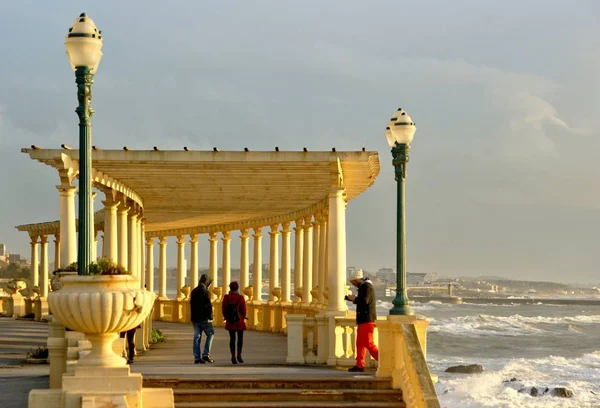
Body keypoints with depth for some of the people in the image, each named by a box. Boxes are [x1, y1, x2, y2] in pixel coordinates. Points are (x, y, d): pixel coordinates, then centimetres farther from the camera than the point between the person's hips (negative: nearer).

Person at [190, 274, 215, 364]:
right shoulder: (205, 292, -11)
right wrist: (210, 317, -5)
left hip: (195, 318, 7)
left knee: (197, 337, 7)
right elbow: (208, 306, -14)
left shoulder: (194, 291, 12)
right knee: (210, 334, 6)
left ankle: (197, 357, 6)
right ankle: (206, 354, -3)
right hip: (204, 318, -7)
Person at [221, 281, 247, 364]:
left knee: (232, 339, 8)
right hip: (239, 321, -2)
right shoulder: (241, 298, -11)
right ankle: (239, 355, 3)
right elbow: (244, 310, -7)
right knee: (240, 338, 10)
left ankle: (233, 357, 4)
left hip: (230, 322, 2)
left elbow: (223, 309, -1)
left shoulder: (226, 297, -4)